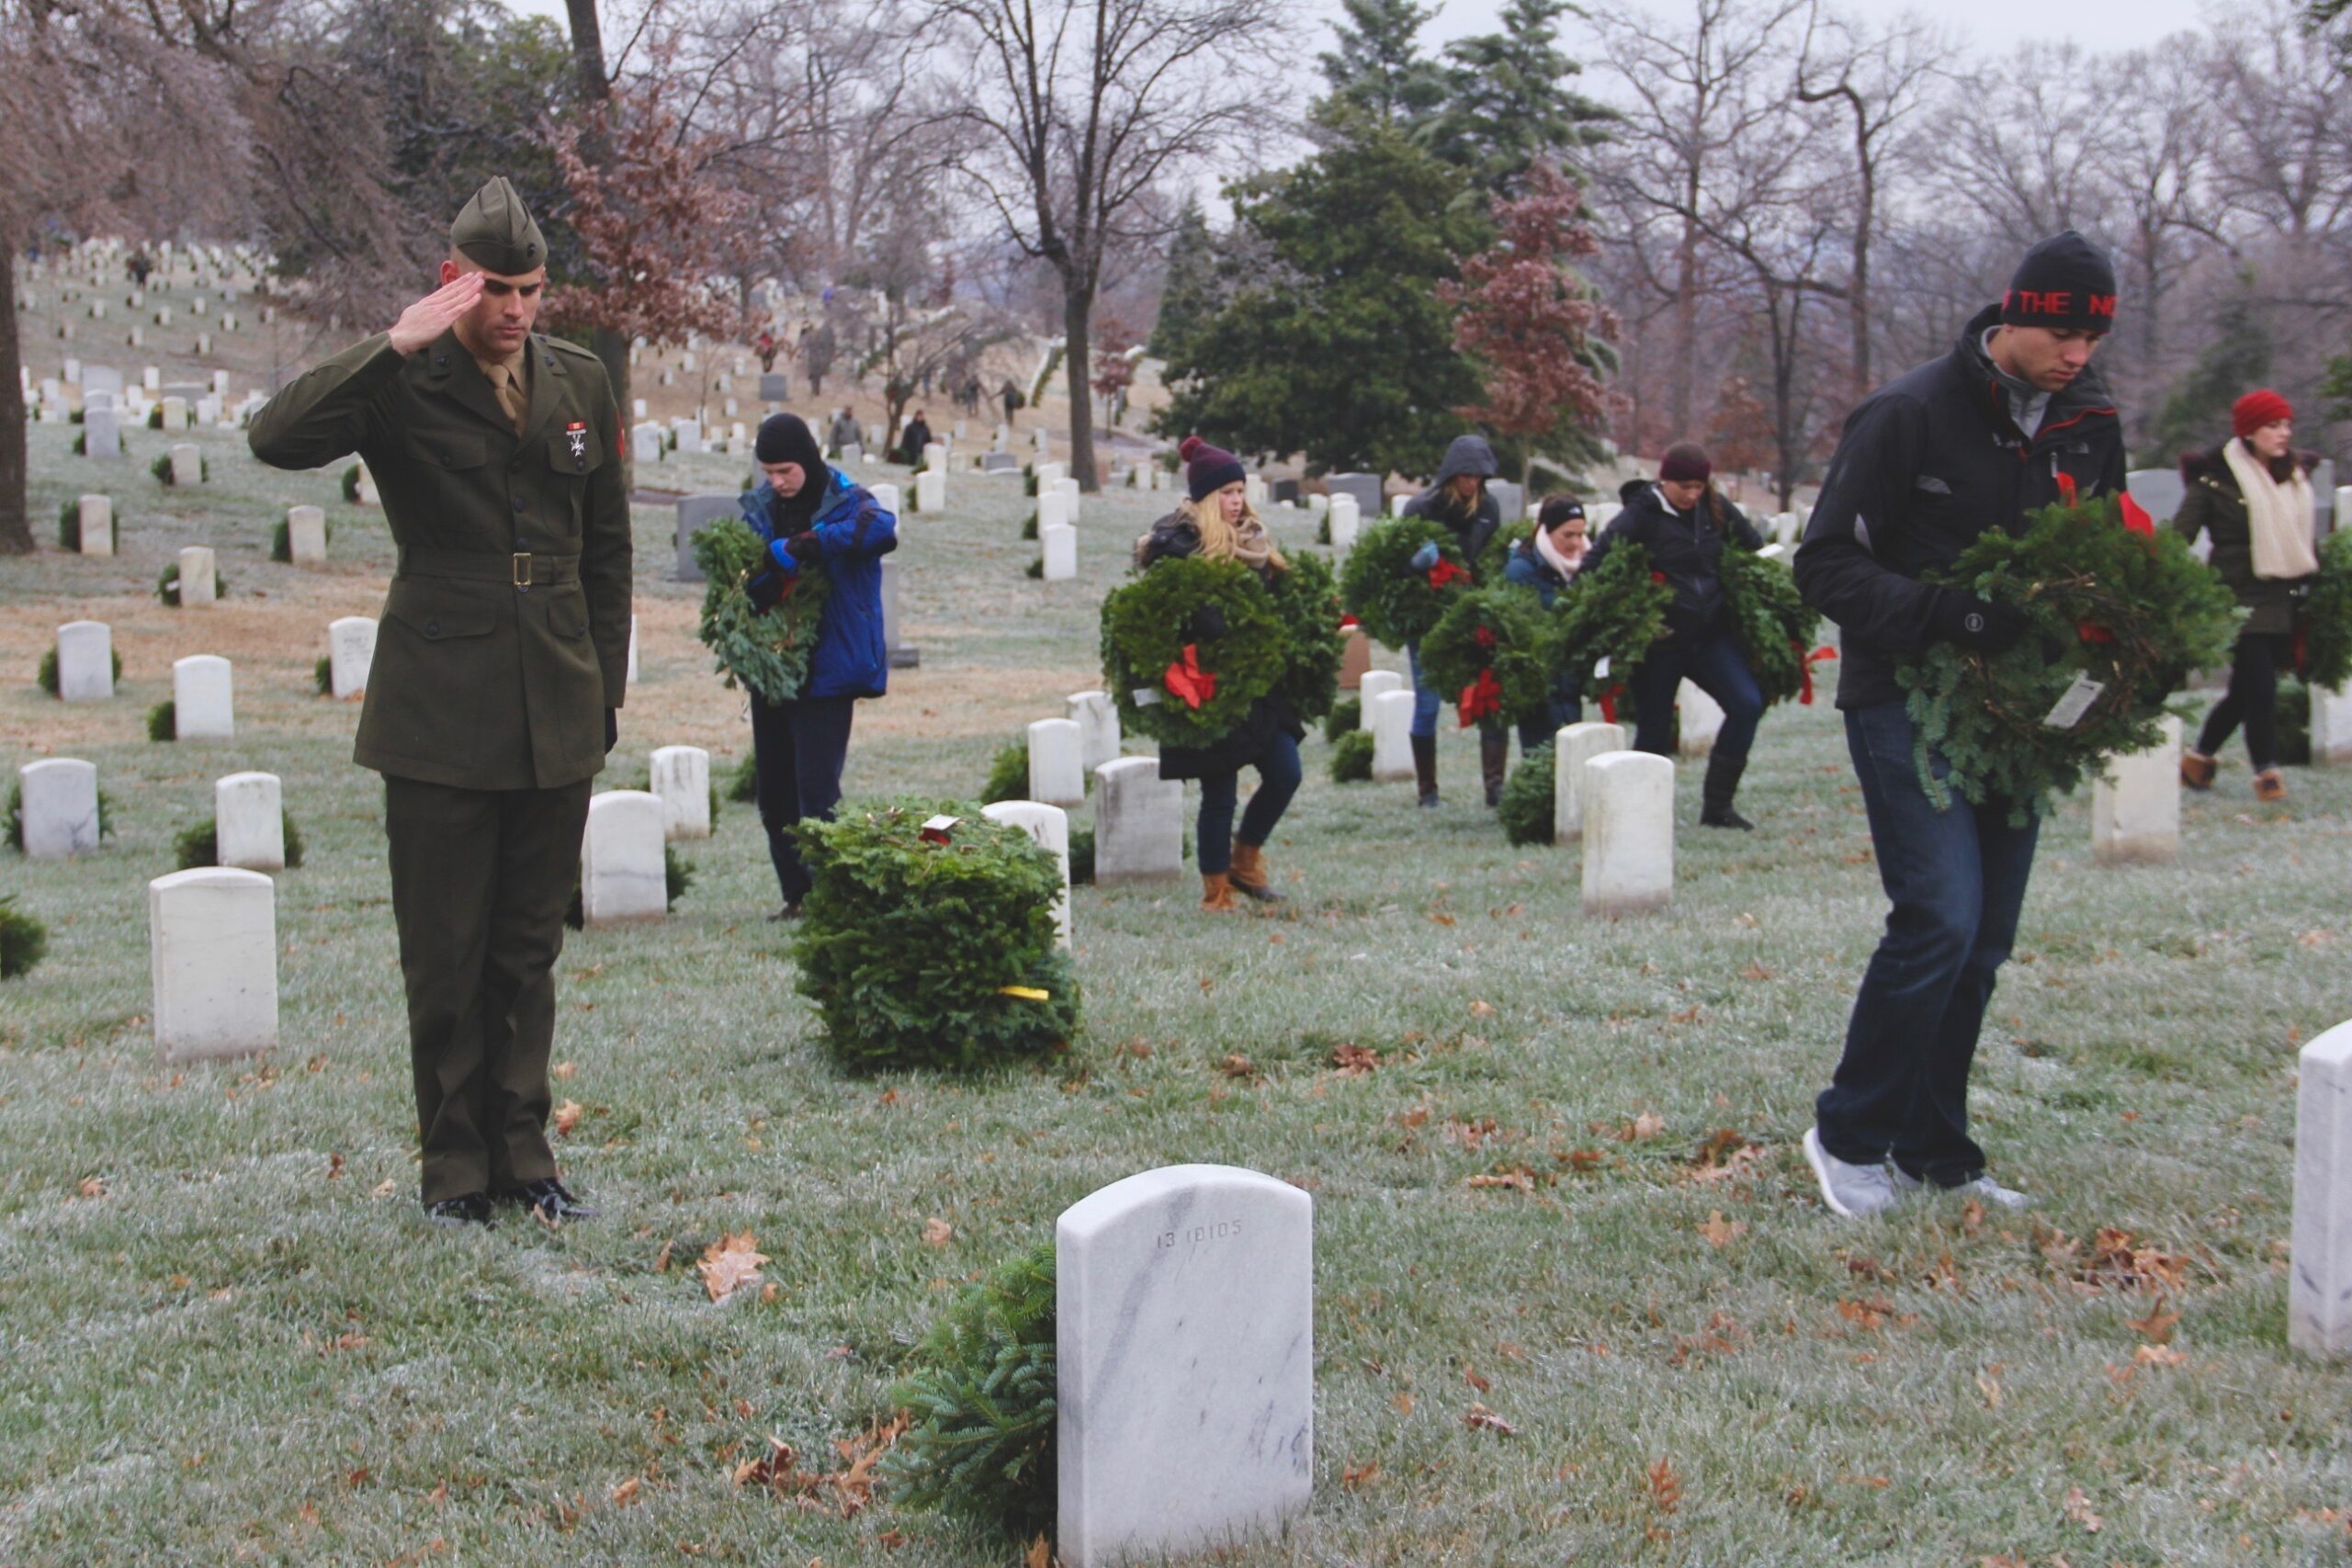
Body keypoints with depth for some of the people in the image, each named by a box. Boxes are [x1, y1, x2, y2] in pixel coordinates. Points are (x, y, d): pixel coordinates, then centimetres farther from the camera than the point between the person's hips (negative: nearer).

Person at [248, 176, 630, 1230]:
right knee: (444, 955, 3)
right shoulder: (404, 385, -5)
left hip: (555, 721, 4)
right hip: (440, 717, -4)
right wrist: (397, 345, -27)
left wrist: (604, 694, 13)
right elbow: (276, 436, -24)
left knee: (529, 951, 11)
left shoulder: (580, 384, 9)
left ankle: (522, 1154, 21)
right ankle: (454, 1165, 15)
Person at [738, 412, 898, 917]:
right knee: (773, 790, 10)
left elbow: (882, 529, -31)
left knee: (816, 790, -11)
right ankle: (797, 893, 20)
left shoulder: (847, 502, -8)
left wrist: (808, 545, -33)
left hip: (827, 668, -6)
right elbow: (741, 576, 4)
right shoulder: (758, 507, 7)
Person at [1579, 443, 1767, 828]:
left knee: (1747, 704, -11)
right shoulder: (1641, 515, -7)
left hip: (1711, 633, 4)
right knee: (1654, 730, 0)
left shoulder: (1716, 509, 6)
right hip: (1660, 640, -4)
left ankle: (1717, 804, -2)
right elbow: (1596, 564, -12)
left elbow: (1755, 551, 19)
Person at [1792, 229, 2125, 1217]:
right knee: (1942, 917, -16)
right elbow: (1828, 566, -13)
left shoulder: (2089, 426, 8)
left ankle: (1934, 1153, 20)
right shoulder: (1910, 414, -11)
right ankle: (1849, 1135, 1)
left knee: (1984, 941, 8)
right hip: (1907, 703, -6)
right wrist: (1953, 617, -25)